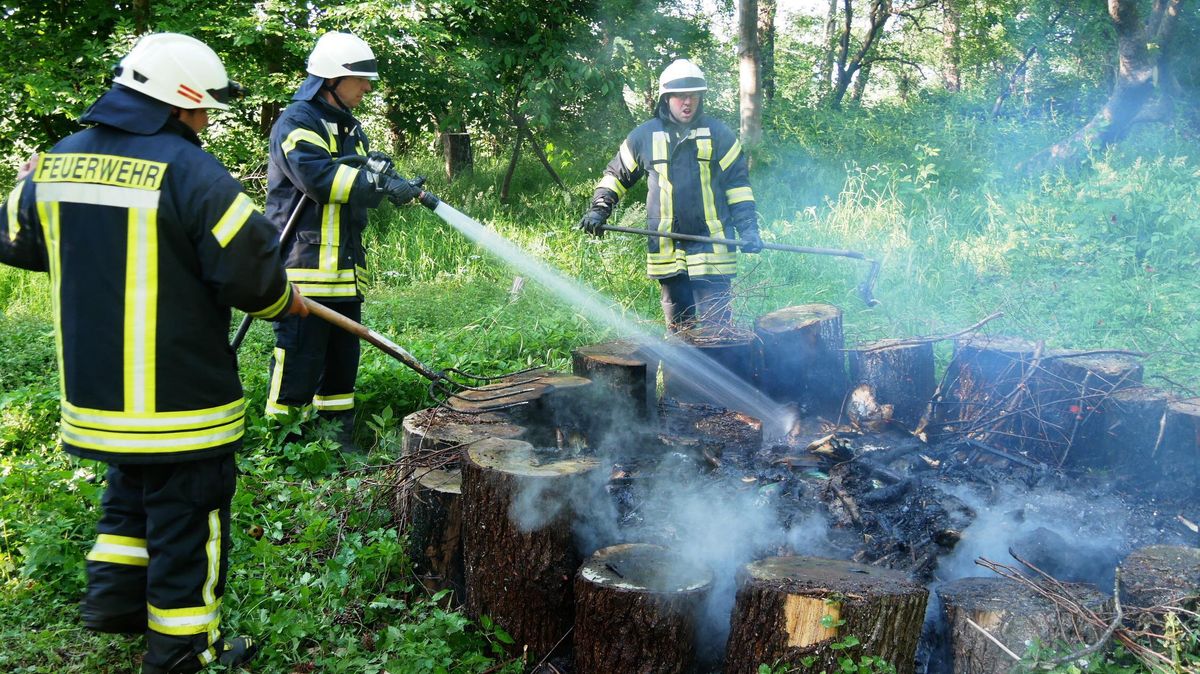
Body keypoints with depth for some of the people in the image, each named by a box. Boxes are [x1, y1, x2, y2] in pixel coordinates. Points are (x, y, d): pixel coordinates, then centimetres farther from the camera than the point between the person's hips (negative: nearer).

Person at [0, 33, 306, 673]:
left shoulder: (55, 164, 5)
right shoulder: (190, 172, -18)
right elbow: (248, 269, -19)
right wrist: (283, 301, 2)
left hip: (95, 391, 7)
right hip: (178, 399, -7)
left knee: (129, 495, 29)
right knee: (187, 517, 7)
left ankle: (114, 597, 36)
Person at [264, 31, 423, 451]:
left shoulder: (350, 129, 20)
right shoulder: (296, 123, -8)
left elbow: (363, 184, 16)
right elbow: (316, 177, -25)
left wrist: (398, 184, -7)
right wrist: (381, 183, -25)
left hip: (344, 270, 9)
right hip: (305, 269, -9)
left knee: (342, 360, 15)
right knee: (300, 361, -7)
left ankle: (339, 444, 26)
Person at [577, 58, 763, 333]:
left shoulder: (718, 134, 2)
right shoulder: (644, 136, 5)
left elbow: (737, 183, 4)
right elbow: (616, 174, 16)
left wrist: (748, 228, -4)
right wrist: (599, 210, 4)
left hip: (711, 248, -2)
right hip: (667, 251, 2)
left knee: (715, 327, -5)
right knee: (679, 330, 12)